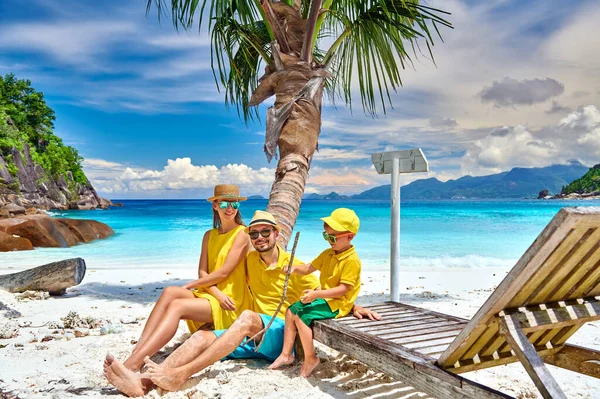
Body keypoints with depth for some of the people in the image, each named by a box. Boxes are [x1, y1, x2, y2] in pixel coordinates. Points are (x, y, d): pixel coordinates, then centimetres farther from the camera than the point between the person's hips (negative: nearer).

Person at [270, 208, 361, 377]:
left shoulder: (352, 260, -20)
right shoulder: (328, 254, 7)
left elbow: (343, 289, -24)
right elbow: (309, 268, 11)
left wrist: (316, 294, -29)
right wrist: (294, 268, -11)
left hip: (337, 303, -9)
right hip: (323, 297, 10)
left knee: (302, 317, -22)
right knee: (291, 311, 4)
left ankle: (310, 359, -5)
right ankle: (286, 354, 11)